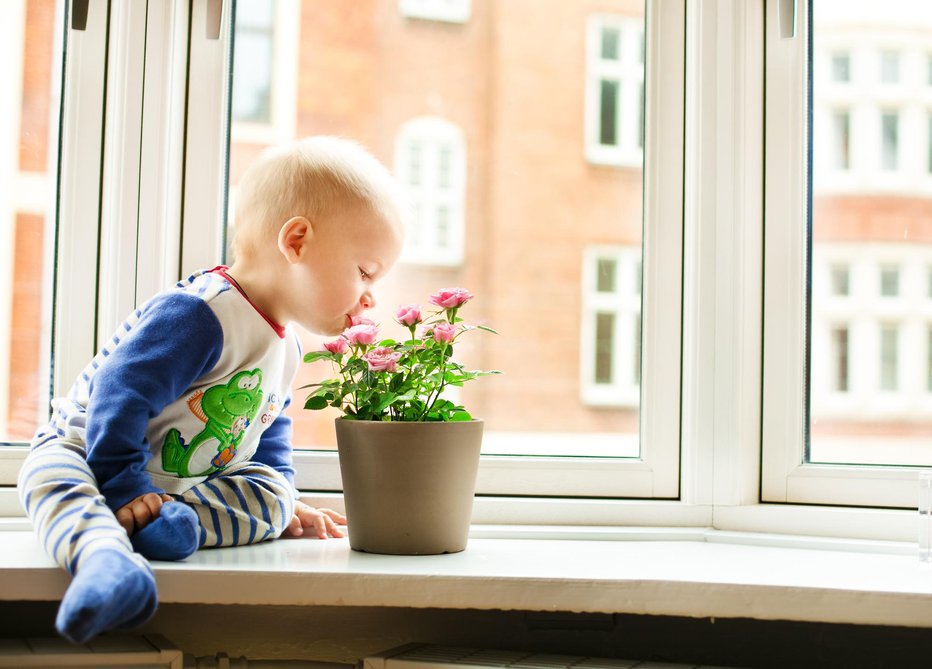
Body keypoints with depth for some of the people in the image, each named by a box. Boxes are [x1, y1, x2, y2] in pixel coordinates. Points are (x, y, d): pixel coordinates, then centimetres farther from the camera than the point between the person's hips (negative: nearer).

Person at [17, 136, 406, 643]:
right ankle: (102, 554, -64)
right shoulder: (196, 315, -26)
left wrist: (283, 504, 15)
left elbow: (268, 437, 22)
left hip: (195, 482, 8)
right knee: (53, 477, -37)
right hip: (88, 450, -7)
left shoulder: (284, 348, 7)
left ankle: (180, 518, -37)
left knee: (270, 491, -15)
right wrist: (125, 486, -31)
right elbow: (120, 394, -30)